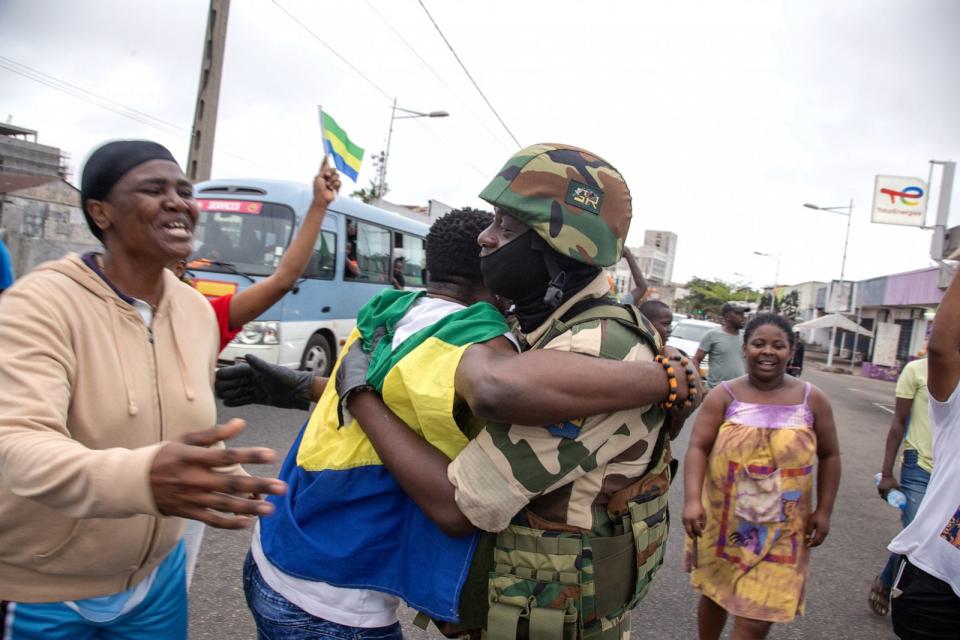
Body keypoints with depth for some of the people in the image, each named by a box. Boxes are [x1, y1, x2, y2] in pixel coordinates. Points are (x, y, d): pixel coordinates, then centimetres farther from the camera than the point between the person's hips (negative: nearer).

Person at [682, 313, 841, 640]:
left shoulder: (812, 399, 0)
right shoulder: (725, 395, -4)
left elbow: (829, 456, 10)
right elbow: (698, 448, -9)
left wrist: (824, 510, 4)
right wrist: (692, 500, -22)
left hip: (779, 532, 0)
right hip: (721, 521, 1)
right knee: (714, 594, 19)